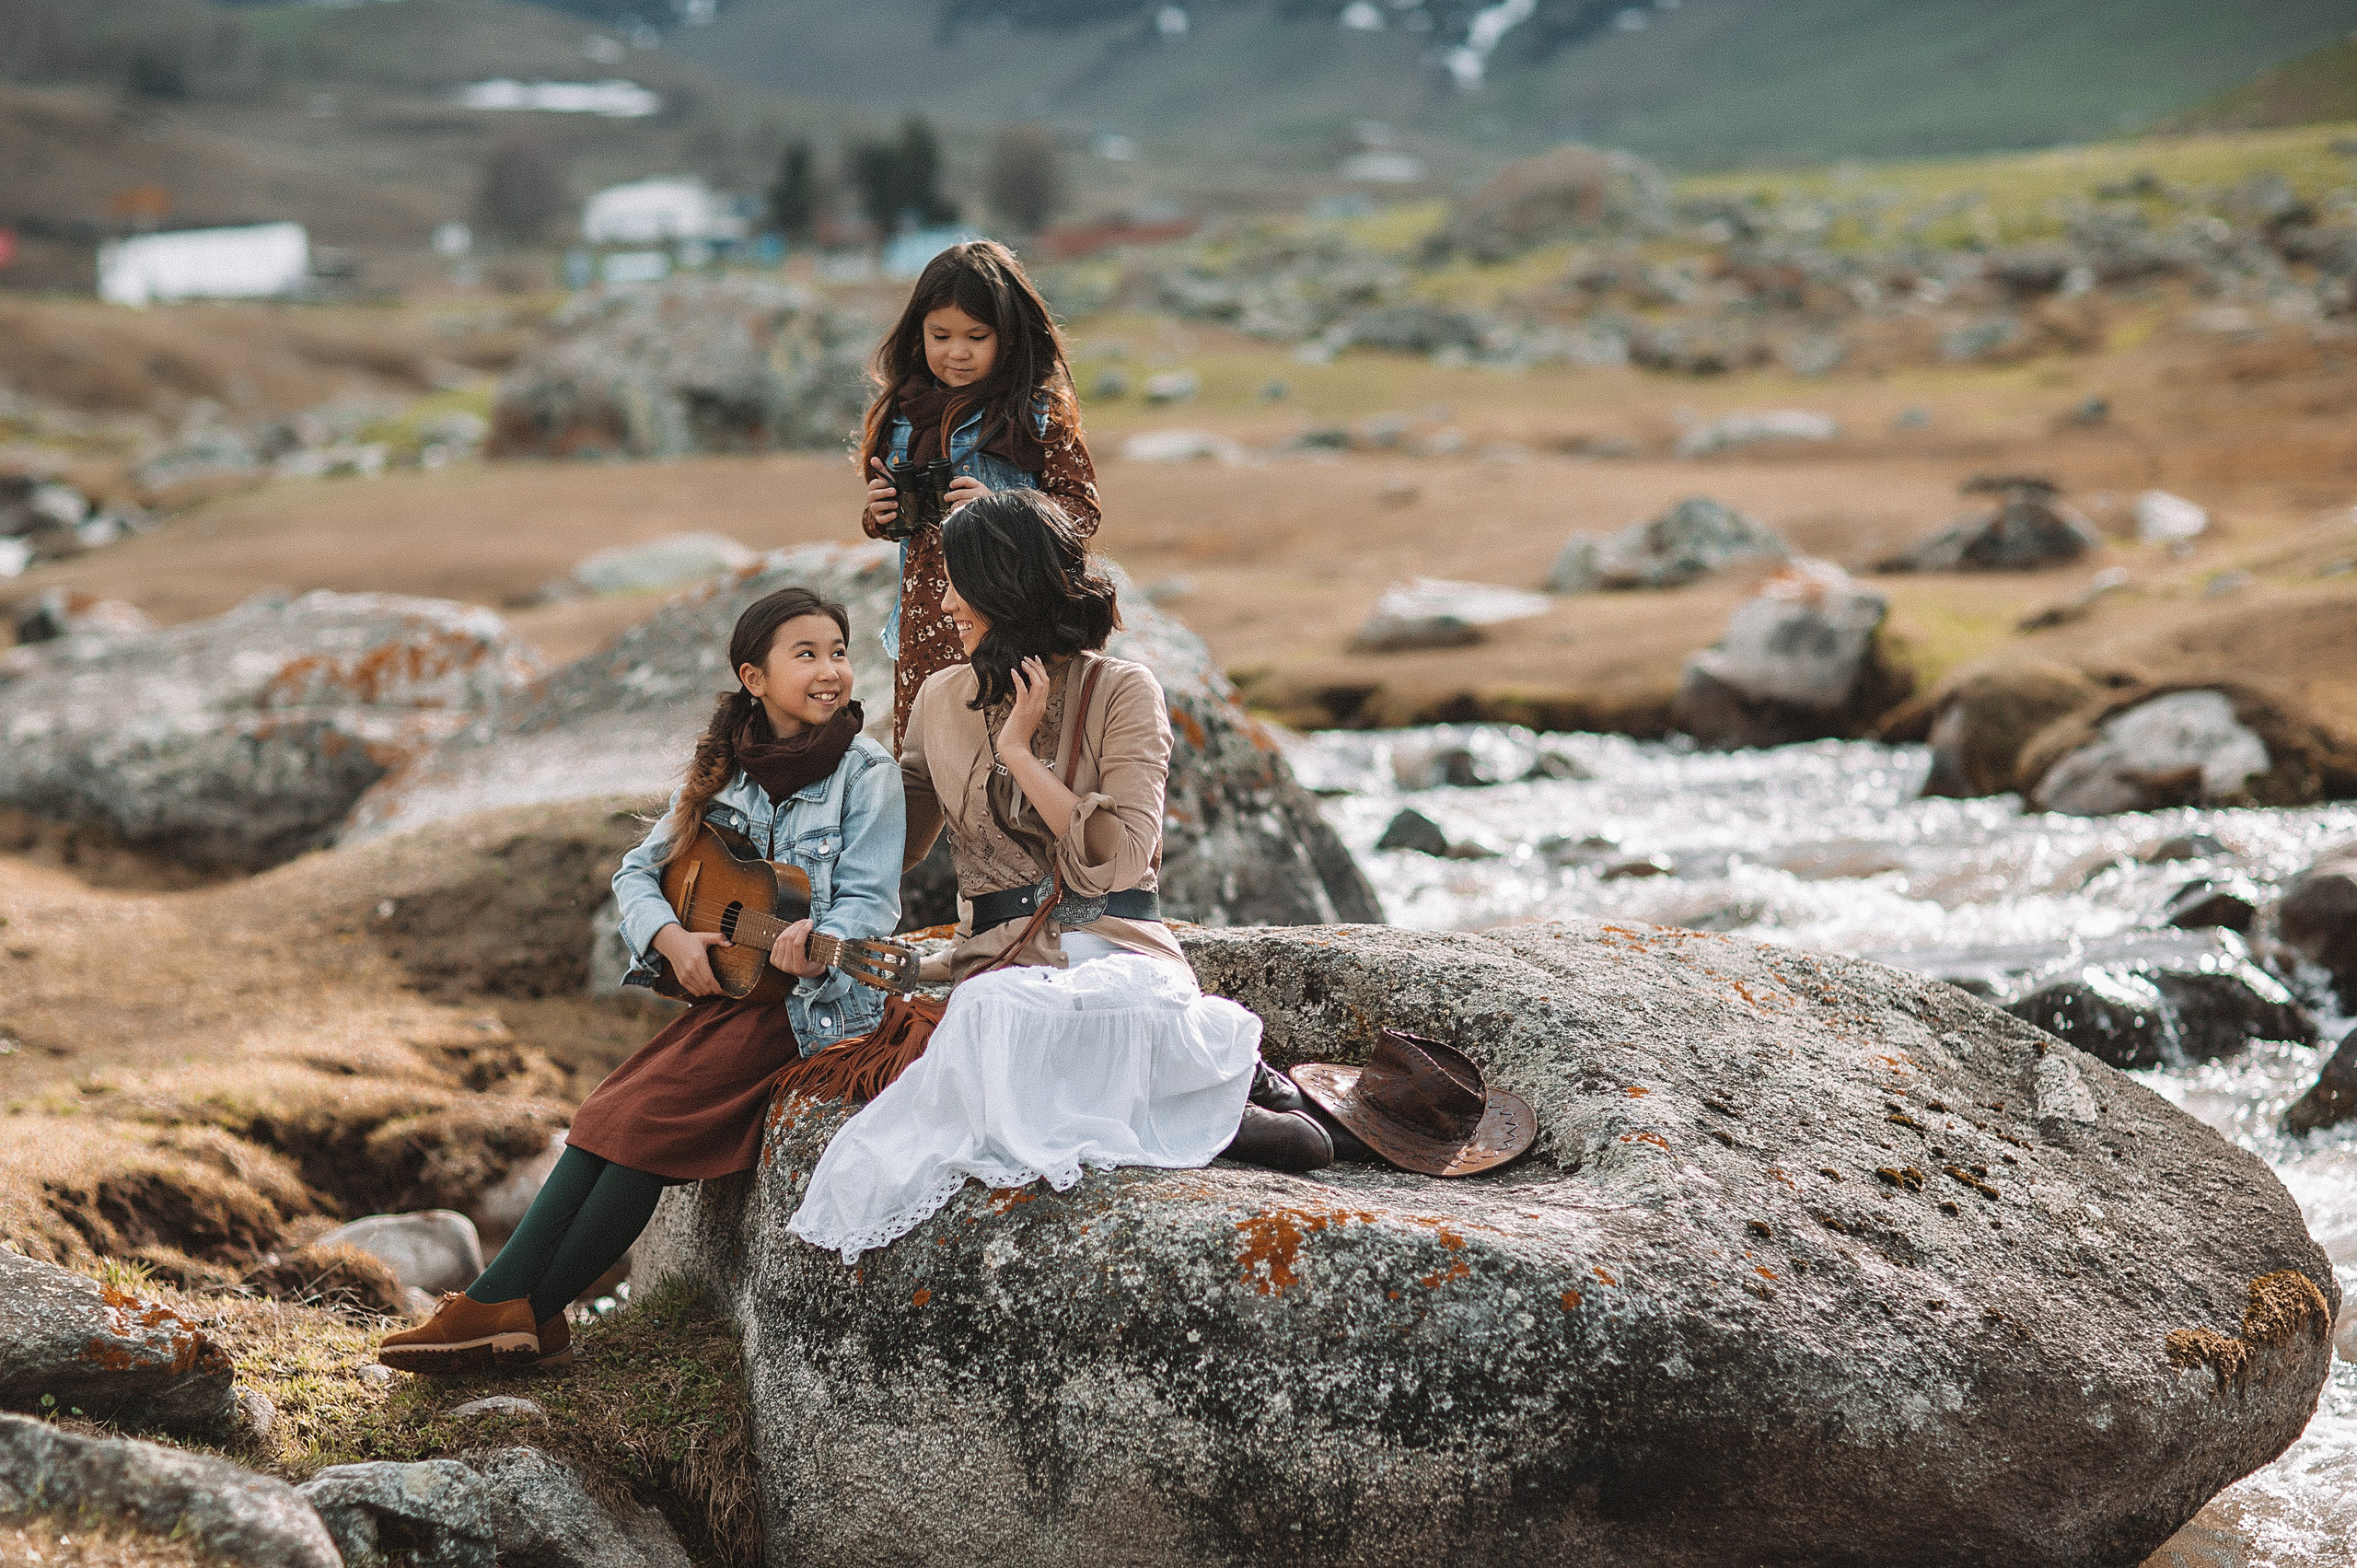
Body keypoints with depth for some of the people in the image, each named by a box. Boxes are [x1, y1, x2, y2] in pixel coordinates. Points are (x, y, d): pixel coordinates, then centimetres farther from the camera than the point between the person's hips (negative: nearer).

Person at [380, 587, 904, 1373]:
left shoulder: (866, 771, -6)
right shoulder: (725, 770, 8)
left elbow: (870, 904, -12)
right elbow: (637, 871, 11)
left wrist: (816, 943, -34)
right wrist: (669, 937, -11)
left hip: (822, 1002, -5)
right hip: (726, 988, 5)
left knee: (647, 1113, -19)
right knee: (611, 1116, -16)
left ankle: (515, 1308, -13)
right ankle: (513, 1310, -20)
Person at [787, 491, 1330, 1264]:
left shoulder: (1121, 691, 1)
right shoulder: (943, 700, 15)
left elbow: (1120, 859, -11)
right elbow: (895, 842, 27)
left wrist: (1020, 751, -9)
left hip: (1120, 954, -3)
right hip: (1004, 963, 3)